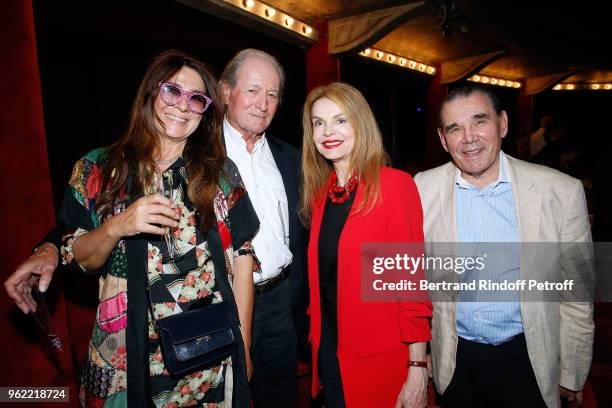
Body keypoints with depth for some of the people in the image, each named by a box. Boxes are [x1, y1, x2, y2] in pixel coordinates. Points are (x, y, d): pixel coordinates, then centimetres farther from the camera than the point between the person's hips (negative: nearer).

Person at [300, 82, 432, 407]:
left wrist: (417, 368, -15)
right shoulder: (320, 192, 4)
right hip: (328, 347, 5)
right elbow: (320, 275, 8)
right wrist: (317, 338, 5)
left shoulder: (394, 184, -13)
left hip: (380, 356, -5)